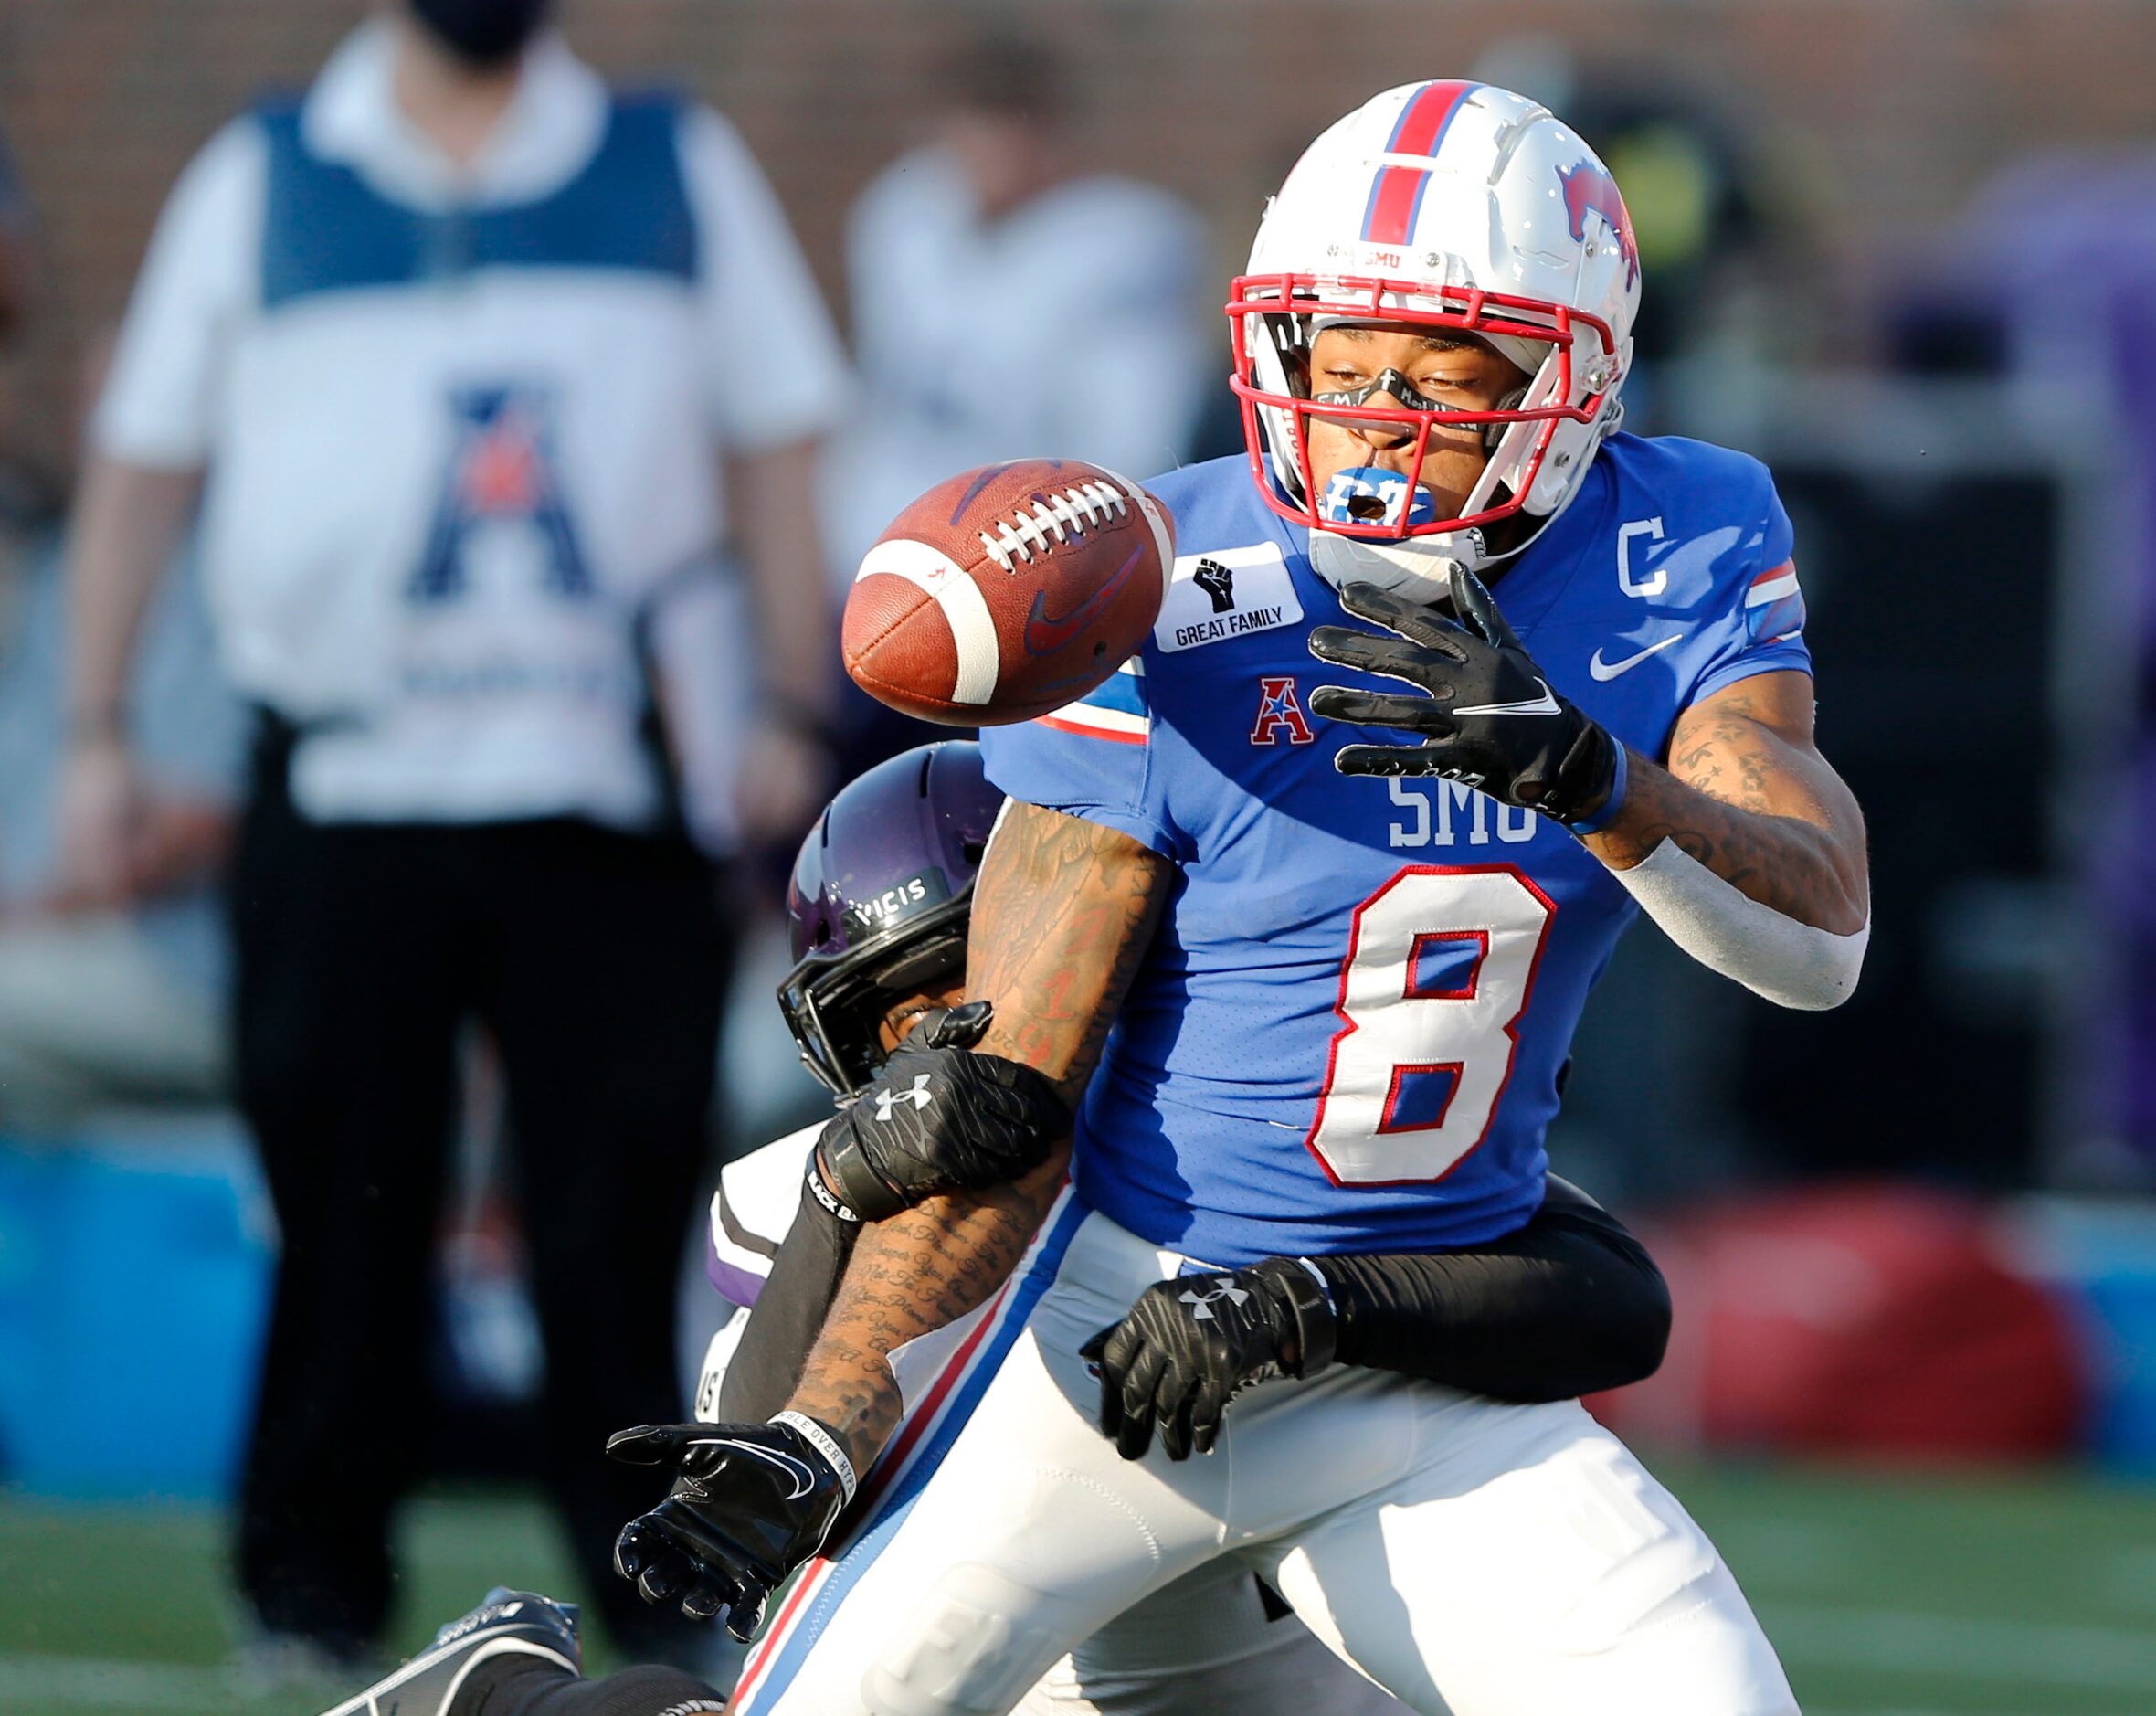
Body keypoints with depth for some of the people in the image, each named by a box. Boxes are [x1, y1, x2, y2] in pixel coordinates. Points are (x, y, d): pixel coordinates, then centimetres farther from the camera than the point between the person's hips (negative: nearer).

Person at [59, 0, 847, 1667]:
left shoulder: (680, 170, 10)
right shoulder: (258, 181, 8)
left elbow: (776, 447, 12)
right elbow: (143, 462, 13)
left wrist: (789, 714, 3)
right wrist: (97, 735, 8)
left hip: (607, 795, 0)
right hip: (342, 793, 0)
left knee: (620, 1193, -3)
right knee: (342, 1199, 0)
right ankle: (314, 1571, 10)